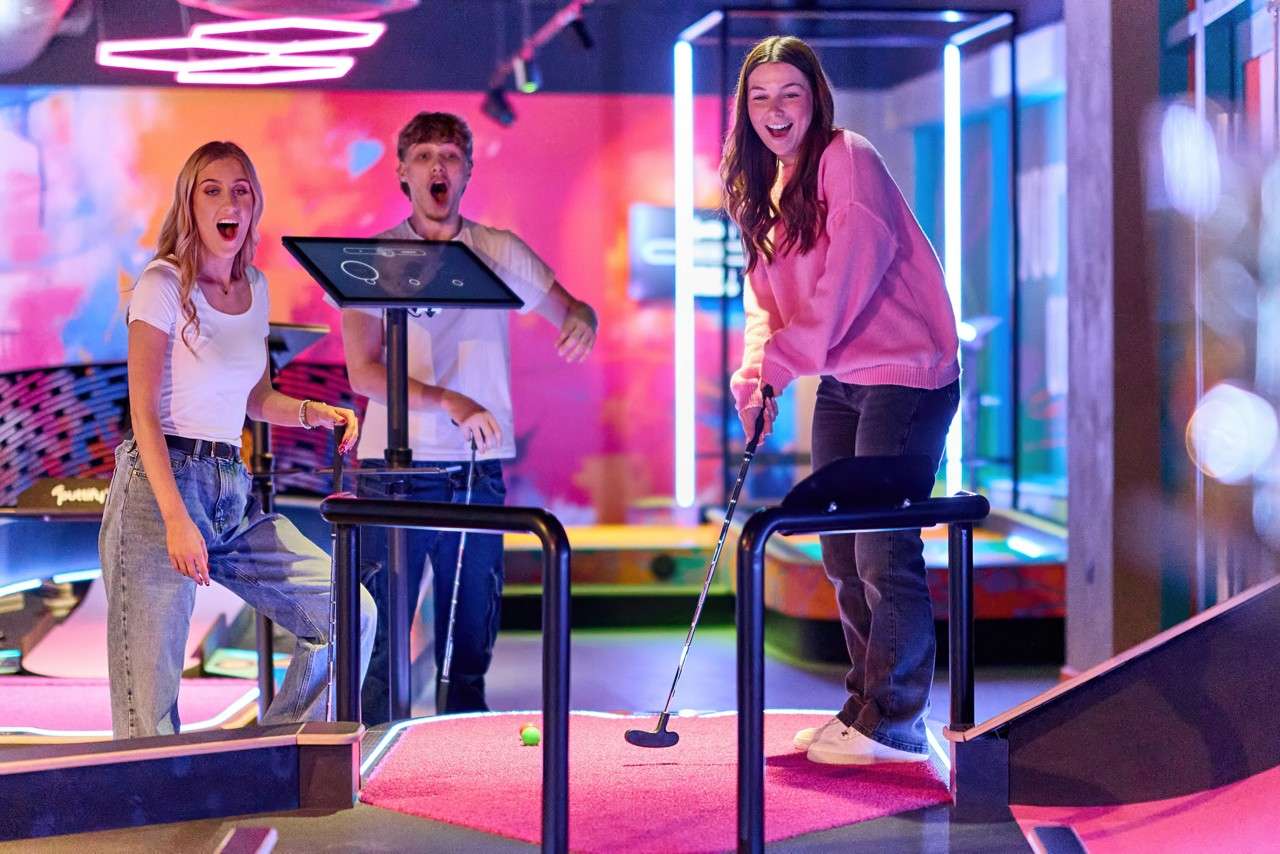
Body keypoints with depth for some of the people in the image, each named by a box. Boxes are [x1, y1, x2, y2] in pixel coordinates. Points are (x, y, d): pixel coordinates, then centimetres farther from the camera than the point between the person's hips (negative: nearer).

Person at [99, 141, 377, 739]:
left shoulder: (255, 288, 12)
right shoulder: (163, 285, -8)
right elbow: (144, 415, -13)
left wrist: (315, 413, 1)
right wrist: (176, 521, -22)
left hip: (235, 490, 7)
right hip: (159, 485, -7)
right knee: (149, 705, -9)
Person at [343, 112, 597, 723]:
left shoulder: (501, 252, 9)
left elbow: (568, 308, 14)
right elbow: (363, 373, -6)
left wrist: (582, 320, -12)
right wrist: (447, 402, -21)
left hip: (477, 470, 2)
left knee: (471, 643, 6)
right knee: (379, 641, -4)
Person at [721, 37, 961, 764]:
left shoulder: (847, 159, -14)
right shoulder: (761, 189, 11)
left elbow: (851, 274, -22)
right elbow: (765, 293, 11)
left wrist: (781, 363, -20)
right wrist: (756, 374, -6)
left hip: (904, 375, -9)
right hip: (839, 384, 9)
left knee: (882, 553, -9)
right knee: (843, 555, 12)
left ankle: (895, 723, 0)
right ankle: (865, 706, 23)